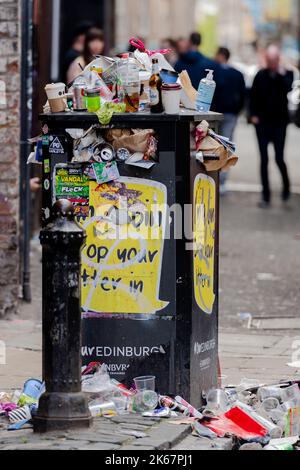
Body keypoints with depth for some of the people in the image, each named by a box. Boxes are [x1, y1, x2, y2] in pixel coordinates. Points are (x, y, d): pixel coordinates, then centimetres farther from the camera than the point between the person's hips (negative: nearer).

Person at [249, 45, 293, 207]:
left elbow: (287, 88, -22)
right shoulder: (261, 75, 4)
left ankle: (286, 186, 21)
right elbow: (253, 96, 10)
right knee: (264, 159, 2)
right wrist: (253, 115, 0)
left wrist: (281, 73, -24)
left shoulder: (286, 74, -2)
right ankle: (266, 196, 8)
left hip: (279, 122, -2)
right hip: (262, 122, 2)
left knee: (279, 158, -6)